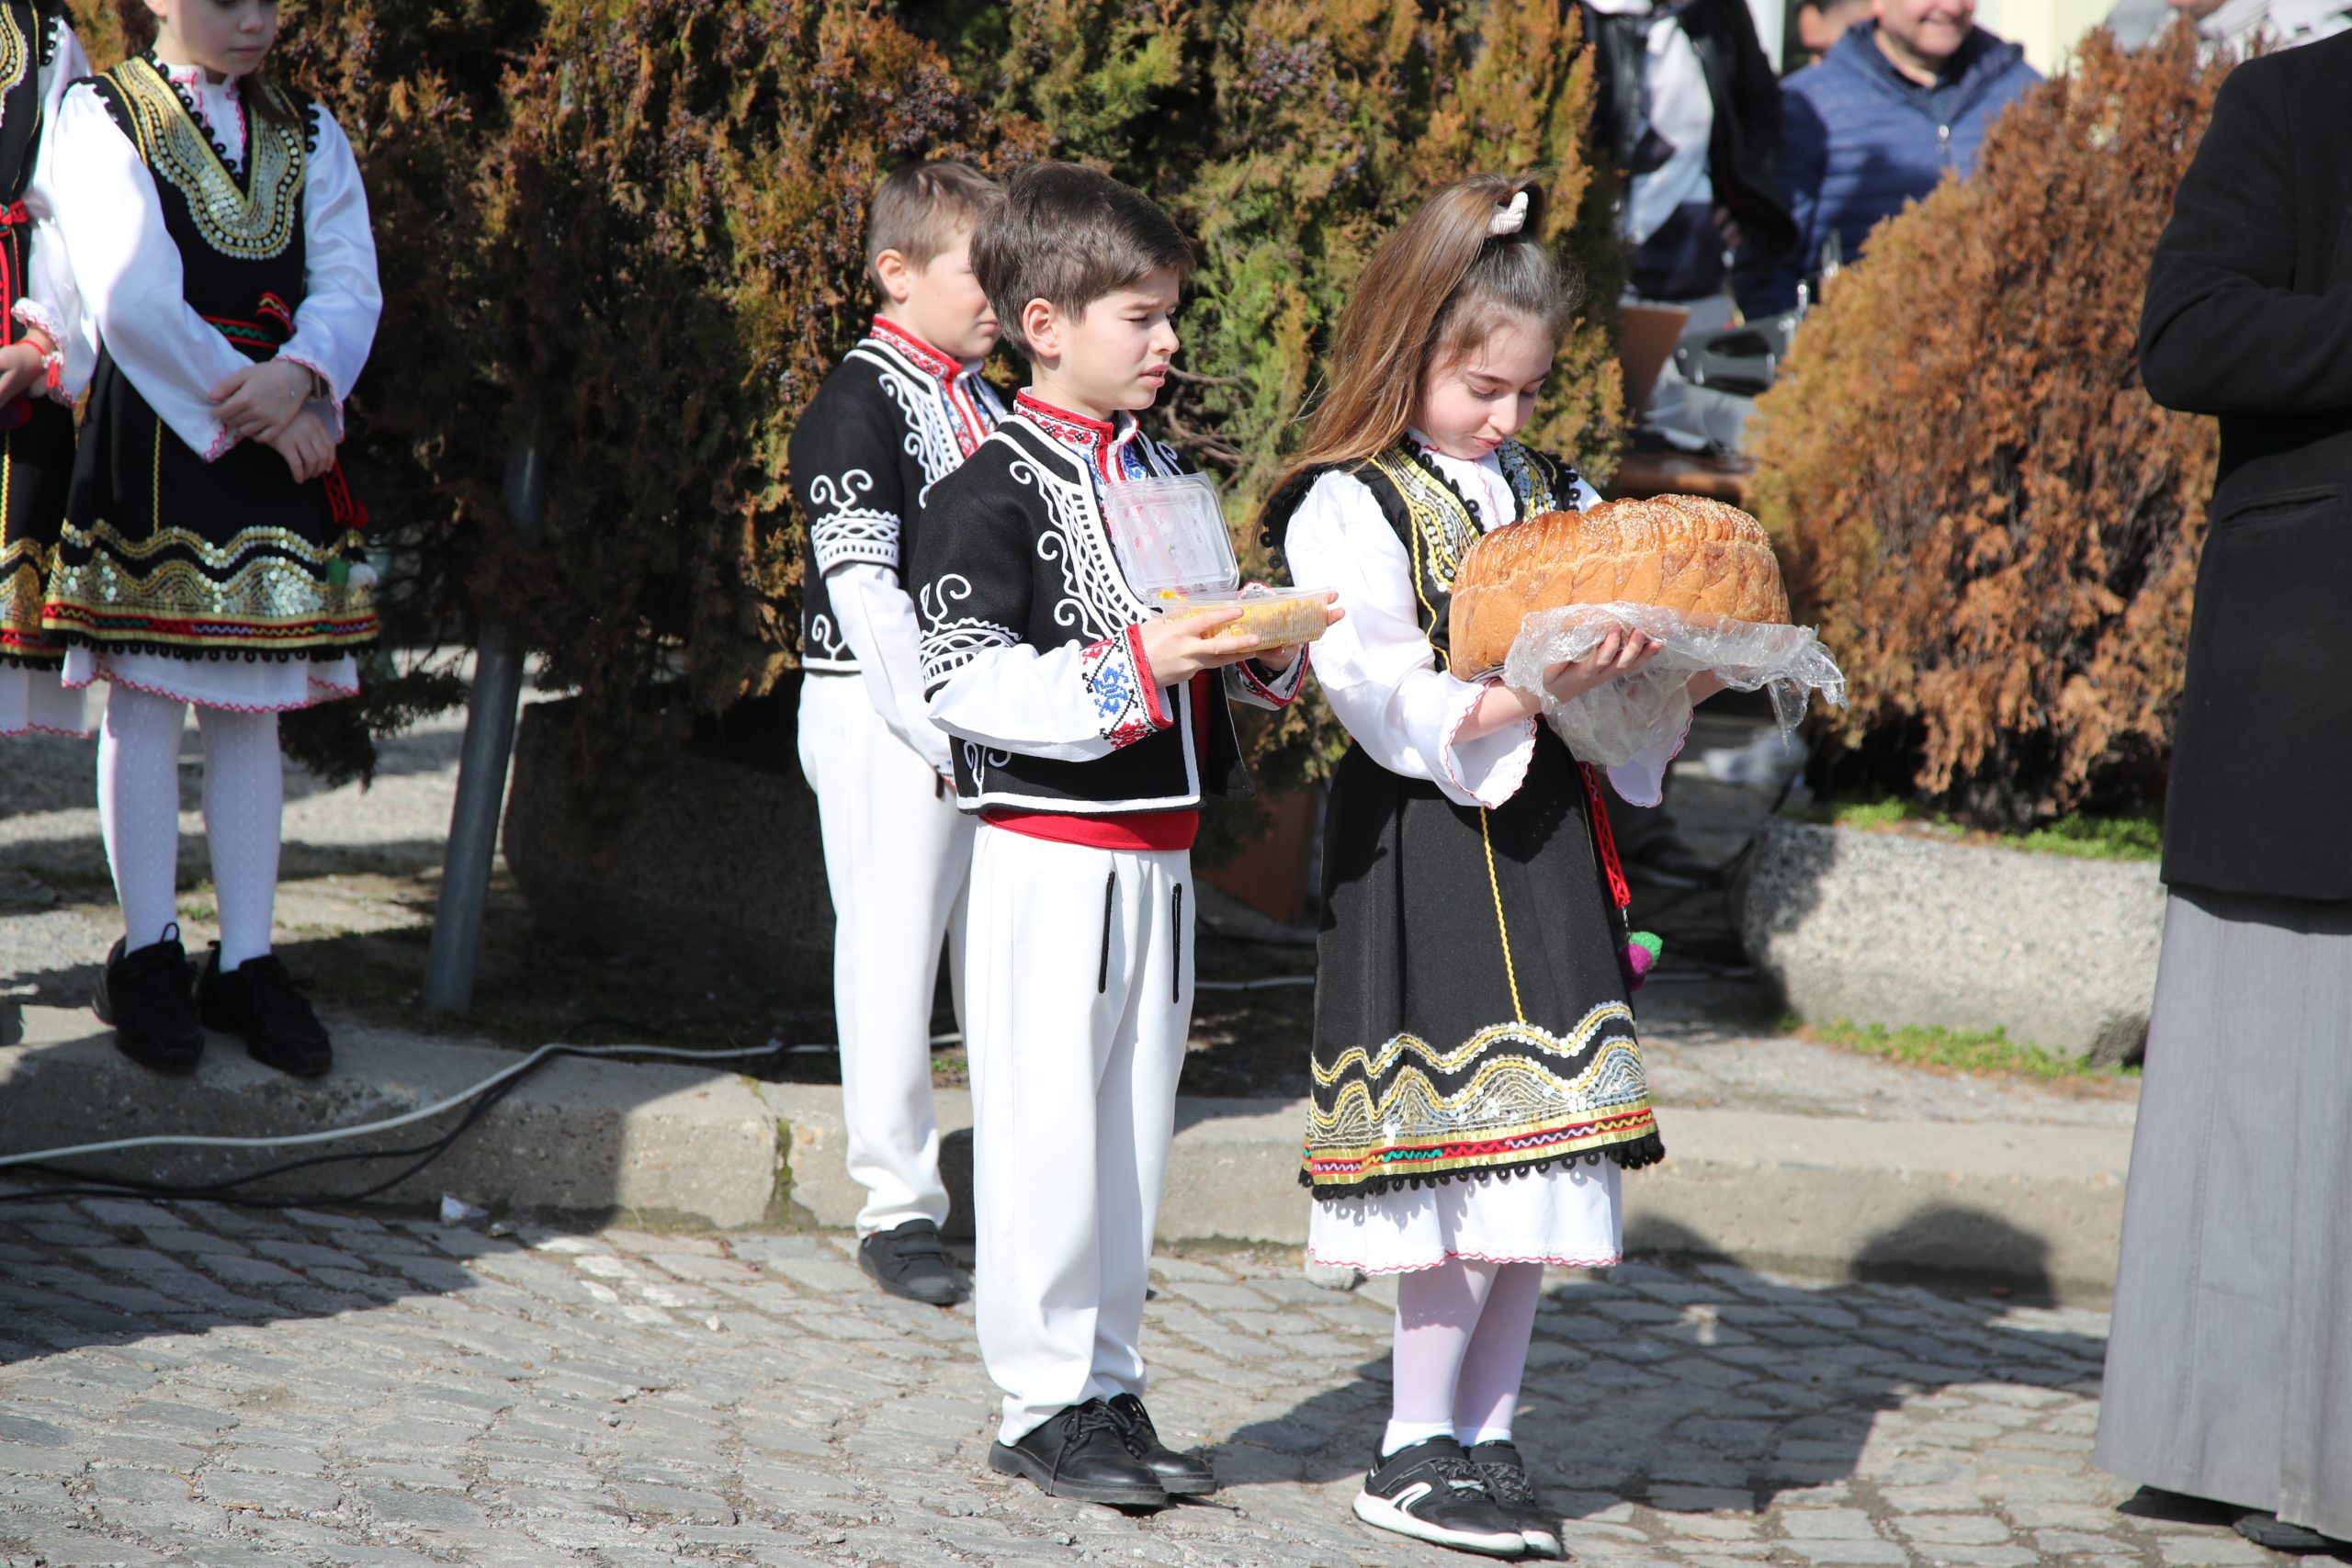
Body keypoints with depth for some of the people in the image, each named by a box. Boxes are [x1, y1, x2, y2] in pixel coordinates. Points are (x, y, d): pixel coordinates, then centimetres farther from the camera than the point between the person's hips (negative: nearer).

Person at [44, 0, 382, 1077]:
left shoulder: (307, 134, 14)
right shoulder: (101, 118, -2)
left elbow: (351, 282, 3)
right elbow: (131, 300, -13)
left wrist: (301, 375, -18)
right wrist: (252, 407, -14)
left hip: (277, 437, 4)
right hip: (152, 441, -4)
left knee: (253, 704, 6)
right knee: (144, 697, 0)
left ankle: (246, 961, 10)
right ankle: (149, 953, 9)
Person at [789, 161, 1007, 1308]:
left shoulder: (988, 405, 14)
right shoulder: (859, 404, -9)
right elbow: (862, 589, -15)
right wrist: (940, 733, -19)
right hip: (884, 711, -7)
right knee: (893, 954, -3)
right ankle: (897, 1206, 5)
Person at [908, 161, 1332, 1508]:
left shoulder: (1168, 480, 13)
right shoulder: (992, 497, -11)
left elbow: (1219, 656, 23)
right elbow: (969, 682, -19)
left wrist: (1268, 654, 1)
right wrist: (1134, 667, -26)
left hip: (1160, 858, 7)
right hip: (1054, 857, -7)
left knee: (1137, 1131, 12)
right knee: (1050, 1133, -2)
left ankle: (1110, 1386, 21)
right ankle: (1047, 1402, 7)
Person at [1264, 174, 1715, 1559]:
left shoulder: (1555, 495, 16)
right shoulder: (1349, 510, -5)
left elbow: (1624, 645, 18)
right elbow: (1391, 701, -15)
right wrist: (1534, 686, -26)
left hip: (1548, 845, 7)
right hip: (1428, 858, -7)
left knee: (1543, 1151, 5)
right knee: (1469, 1136, -10)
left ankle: (1487, 1434, 14)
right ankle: (1416, 1454, 0)